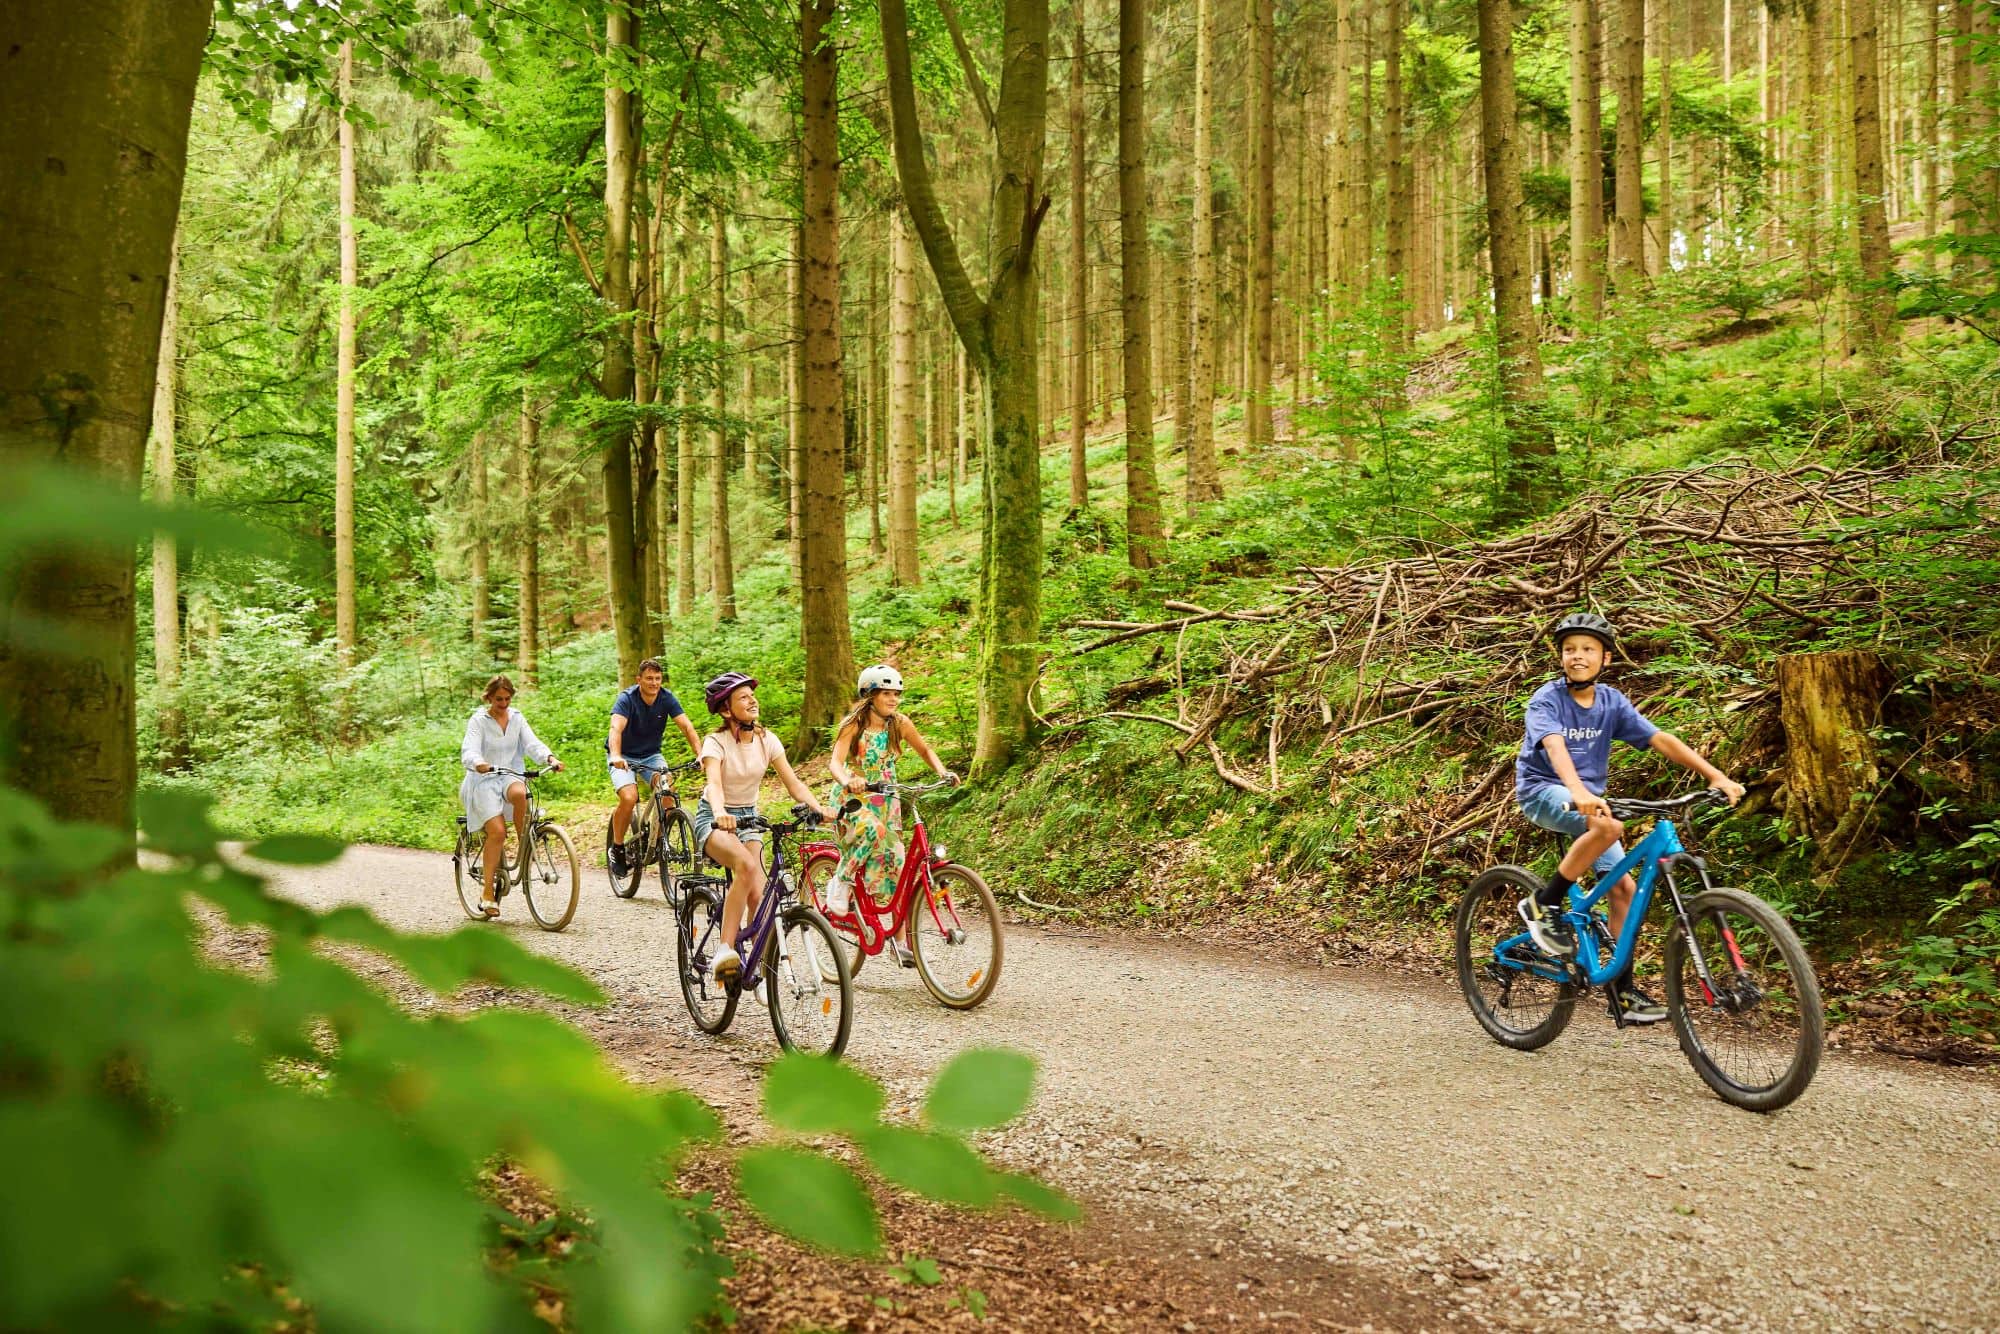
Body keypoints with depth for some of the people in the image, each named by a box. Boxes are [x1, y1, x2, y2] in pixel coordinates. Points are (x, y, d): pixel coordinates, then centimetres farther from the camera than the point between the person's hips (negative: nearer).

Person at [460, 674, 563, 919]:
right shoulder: (478, 721, -3)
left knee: (519, 793, -36)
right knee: (497, 832, -20)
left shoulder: (517, 718, 9)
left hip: (511, 776, 3)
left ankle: (524, 848, -17)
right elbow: (468, 752, -18)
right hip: (484, 781, -3)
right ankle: (488, 891, -12)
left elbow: (532, 744, -3)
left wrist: (550, 758, -24)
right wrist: (480, 765, -41)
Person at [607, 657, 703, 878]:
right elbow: (616, 729, -36)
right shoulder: (627, 698, -21)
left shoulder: (666, 698, -11)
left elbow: (687, 727, -20)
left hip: (651, 755, 3)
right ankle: (616, 848, -5)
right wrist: (616, 756, -55)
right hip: (624, 757, -3)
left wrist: (700, 754, -36)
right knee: (629, 798, -27)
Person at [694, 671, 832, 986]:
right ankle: (724, 950, -34)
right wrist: (720, 813, -57)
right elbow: (714, 783, -35)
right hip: (713, 819, -5)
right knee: (747, 866, -36)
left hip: (748, 818, 5)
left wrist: (818, 808, -28)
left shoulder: (767, 740, -4)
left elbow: (793, 783, -9)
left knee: (757, 893, -15)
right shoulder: (715, 742, -18)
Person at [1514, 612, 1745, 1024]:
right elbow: (1555, 746, -33)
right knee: (1608, 826, -35)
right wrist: (1579, 792, -52)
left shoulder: (1611, 701, 1)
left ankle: (1622, 991, 4)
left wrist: (1716, 776, -15)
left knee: (1624, 888, -4)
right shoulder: (1547, 700, -15)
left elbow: (1660, 739, -5)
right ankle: (1544, 905, -19)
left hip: (1588, 798, 6)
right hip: (1543, 791, -6)